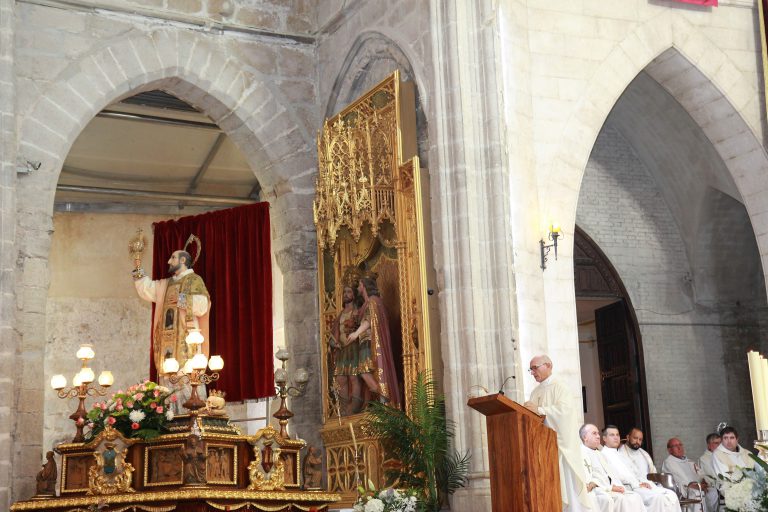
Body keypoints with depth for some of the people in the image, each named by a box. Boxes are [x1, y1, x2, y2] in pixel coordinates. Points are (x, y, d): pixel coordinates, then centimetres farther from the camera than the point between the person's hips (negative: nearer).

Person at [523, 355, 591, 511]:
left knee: (566, 485, -6)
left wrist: (539, 410, -23)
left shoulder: (559, 387, -5)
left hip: (559, 444, -7)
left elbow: (565, 410, -19)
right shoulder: (536, 392, 17)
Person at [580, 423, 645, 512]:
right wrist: (610, 487, -15)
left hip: (613, 490, 8)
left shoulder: (599, 454, 28)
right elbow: (587, 481, -12)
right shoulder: (581, 454, -1)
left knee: (635, 497, -15)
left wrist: (617, 487, -1)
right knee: (621, 499, -31)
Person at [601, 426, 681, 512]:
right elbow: (618, 474, -11)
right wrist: (637, 484, -15)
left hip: (636, 485, 9)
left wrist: (642, 482, 3)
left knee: (671, 494, -9)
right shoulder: (604, 454, 1)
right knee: (658, 498, -30)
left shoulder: (619, 455, 29)